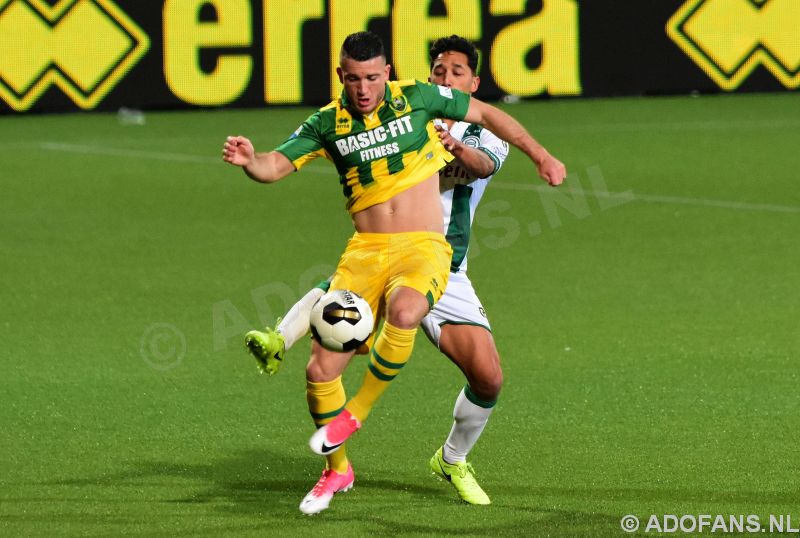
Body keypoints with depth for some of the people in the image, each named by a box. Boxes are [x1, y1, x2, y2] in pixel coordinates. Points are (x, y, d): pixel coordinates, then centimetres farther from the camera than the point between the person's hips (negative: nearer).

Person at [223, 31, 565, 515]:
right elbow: (274, 167, -2)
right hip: (364, 252, 3)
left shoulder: (417, 97, 0)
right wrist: (249, 160, -25)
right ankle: (337, 470, 19)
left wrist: (541, 156, 17)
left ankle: (356, 413, -14)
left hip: (423, 247, -2)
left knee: (403, 313, -38)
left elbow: (486, 114, 13)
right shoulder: (328, 123, 4)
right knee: (321, 370, -7)